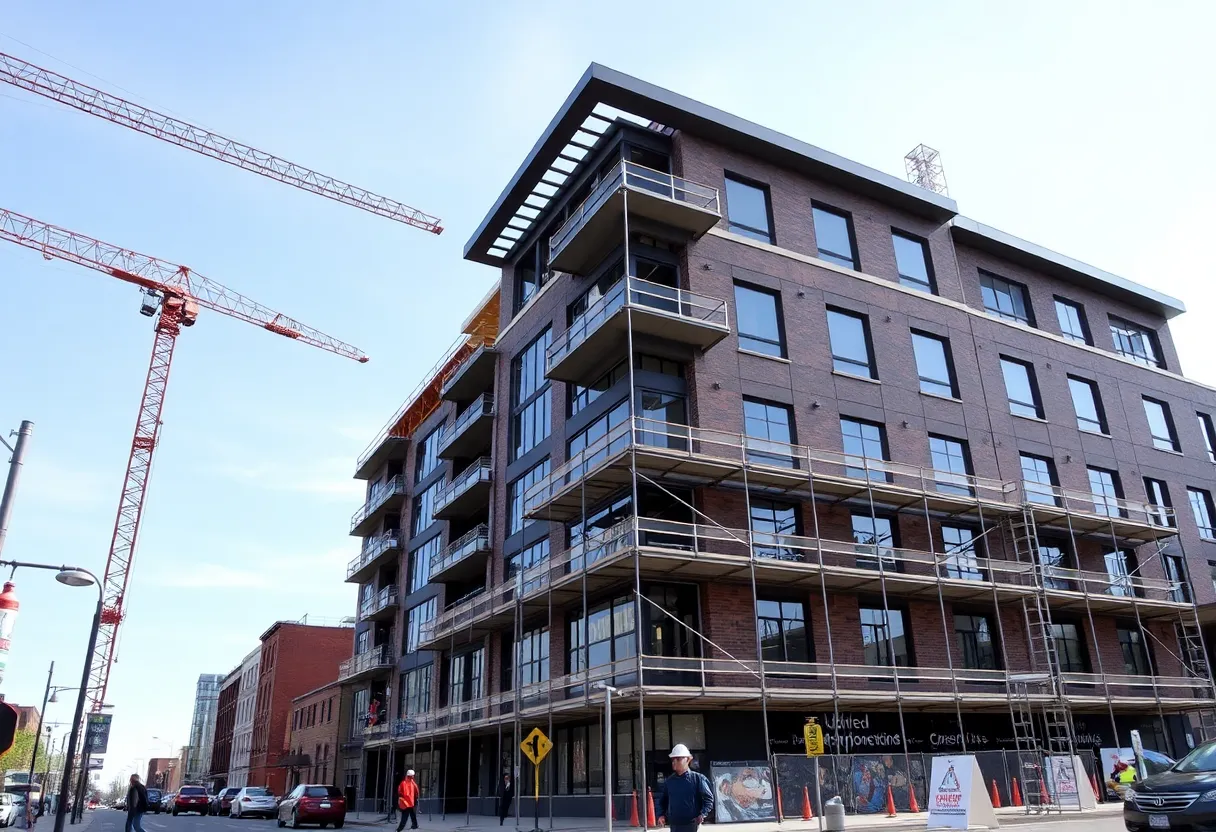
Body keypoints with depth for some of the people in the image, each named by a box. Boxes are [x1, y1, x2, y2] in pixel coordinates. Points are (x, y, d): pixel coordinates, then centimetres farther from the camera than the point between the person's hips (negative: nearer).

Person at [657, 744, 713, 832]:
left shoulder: (698, 778, -5)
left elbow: (709, 798, -5)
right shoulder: (669, 781, 8)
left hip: (692, 824, -5)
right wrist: (661, 814, 2)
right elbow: (663, 800, 18)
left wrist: (703, 814, -18)